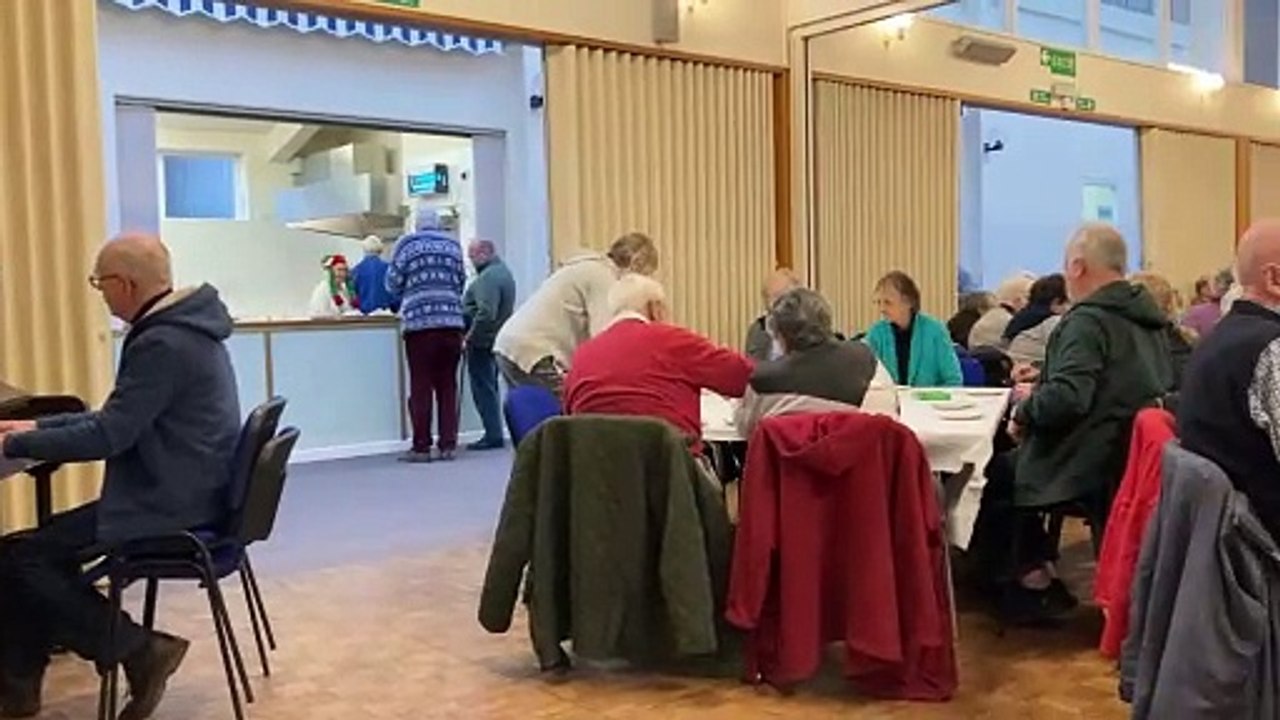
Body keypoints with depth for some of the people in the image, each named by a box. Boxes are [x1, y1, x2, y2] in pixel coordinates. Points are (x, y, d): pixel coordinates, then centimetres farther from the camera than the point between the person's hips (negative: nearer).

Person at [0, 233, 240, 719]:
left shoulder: (163, 344, -21)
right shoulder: (182, 328, 12)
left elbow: (108, 436, -22)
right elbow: (120, 418, 20)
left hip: (169, 505, -10)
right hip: (180, 493, 10)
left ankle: (140, 649, -1)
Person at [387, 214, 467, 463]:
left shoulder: (408, 244, 5)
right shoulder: (453, 245, 13)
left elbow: (393, 283, 5)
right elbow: (461, 282, 13)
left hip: (420, 323, -3)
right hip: (452, 321, 3)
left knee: (421, 387, 0)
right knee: (447, 385, 6)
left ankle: (421, 447, 2)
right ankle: (448, 444, 6)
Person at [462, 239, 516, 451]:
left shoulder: (488, 277, -19)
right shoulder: (503, 271, 15)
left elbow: (486, 312, -27)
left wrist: (470, 335, -18)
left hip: (482, 341, -10)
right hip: (497, 337, 10)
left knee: (483, 389, -4)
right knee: (490, 388, 16)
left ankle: (493, 435, -3)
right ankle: (494, 433, 20)